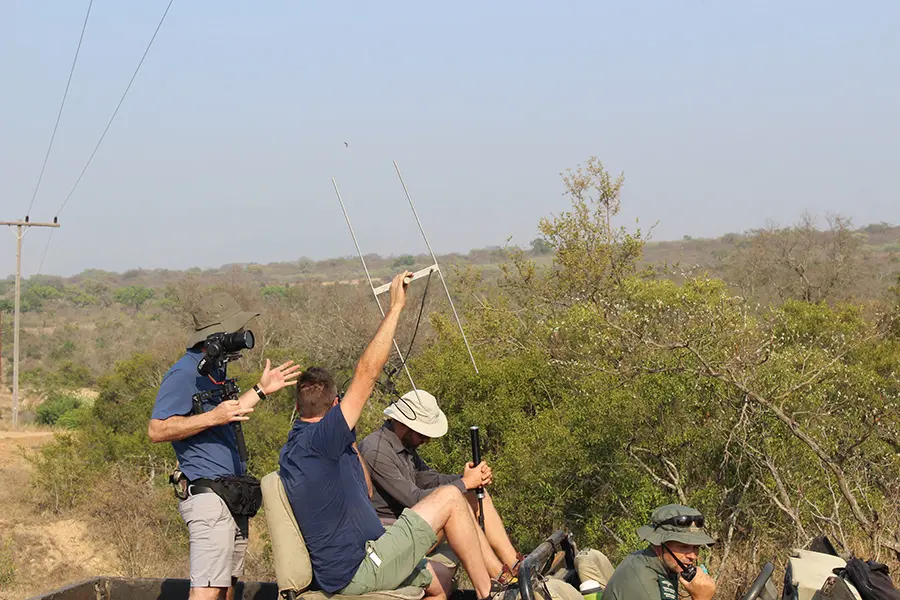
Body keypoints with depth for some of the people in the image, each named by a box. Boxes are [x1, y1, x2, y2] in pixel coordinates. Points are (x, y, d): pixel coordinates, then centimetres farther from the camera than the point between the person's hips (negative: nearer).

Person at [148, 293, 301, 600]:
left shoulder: (215, 370, 17)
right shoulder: (185, 374, -14)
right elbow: (157, 430, -20)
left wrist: (261, 390, 28)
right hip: (208, 493, -10)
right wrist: (212, 417, -25)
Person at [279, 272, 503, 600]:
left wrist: (348, 438, 20)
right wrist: (395, 307, -14)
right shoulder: (317, 440, -15)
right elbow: (366, 374, -18)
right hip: (356, 572, -10)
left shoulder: (294, 448, 14)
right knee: (449, 498, -4)